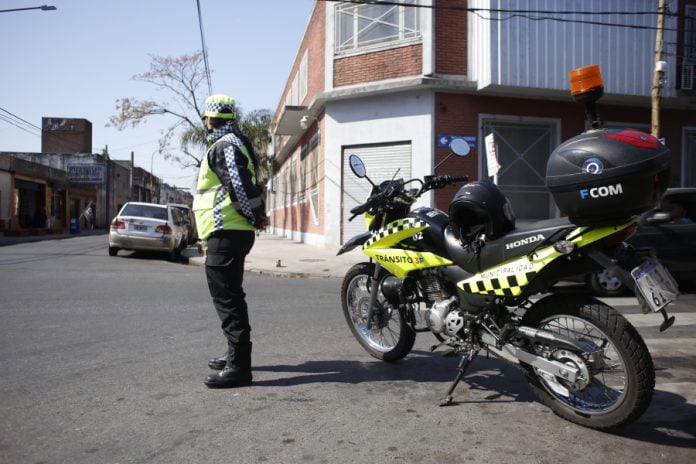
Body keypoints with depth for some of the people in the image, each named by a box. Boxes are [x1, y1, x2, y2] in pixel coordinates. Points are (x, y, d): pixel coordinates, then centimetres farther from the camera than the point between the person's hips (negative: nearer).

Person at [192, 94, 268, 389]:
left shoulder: (223, 145, -12)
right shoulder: (237, 142, 21)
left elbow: (240, 187, -21)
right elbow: (247, 186, 21)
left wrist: (256, 217, -10)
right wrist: (257, 215, 14)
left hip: (226, 232, -11)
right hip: (235, 231, 11)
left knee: (227, 298, -10)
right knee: (230, 296, 18)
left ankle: (238, 367, -8)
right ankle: (236, 355, 29)